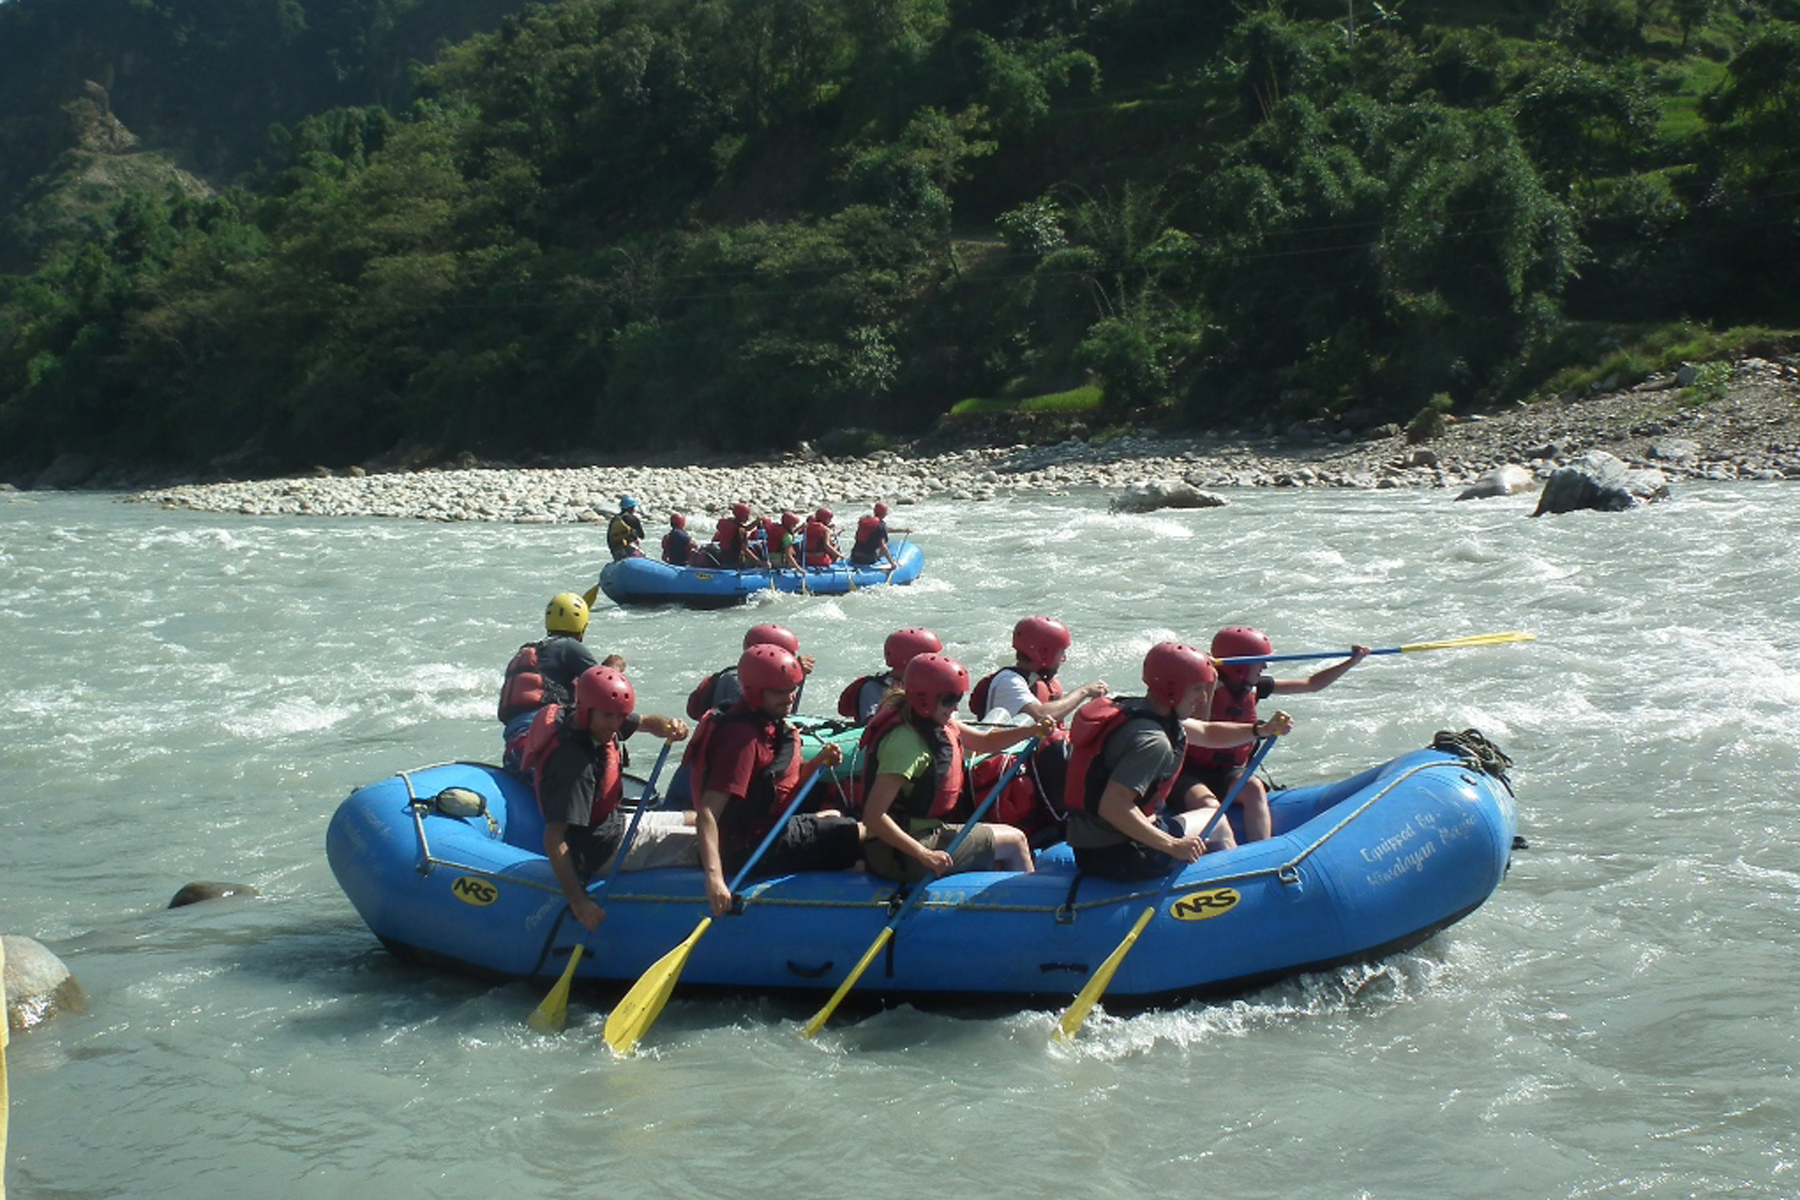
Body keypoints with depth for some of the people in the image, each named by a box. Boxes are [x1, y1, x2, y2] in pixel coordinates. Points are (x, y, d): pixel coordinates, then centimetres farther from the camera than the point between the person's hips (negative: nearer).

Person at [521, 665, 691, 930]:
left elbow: (646, 722, 10)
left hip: (615, 824, 10)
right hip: (604, 852, -10)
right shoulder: (573, 763, -34)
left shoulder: (600, 722, -8)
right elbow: (553, 840, -38)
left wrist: (669, 726, -16)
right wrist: (578, 903, -39)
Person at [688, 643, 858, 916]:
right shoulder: (743, 736, -24)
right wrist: (714, 878, -43)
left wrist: (820, 760, -3)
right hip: (753, 848, -11)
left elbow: (785, 784, 16)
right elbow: (707, 813, -32)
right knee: (864, 834, -7)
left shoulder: (771, 724, 7)